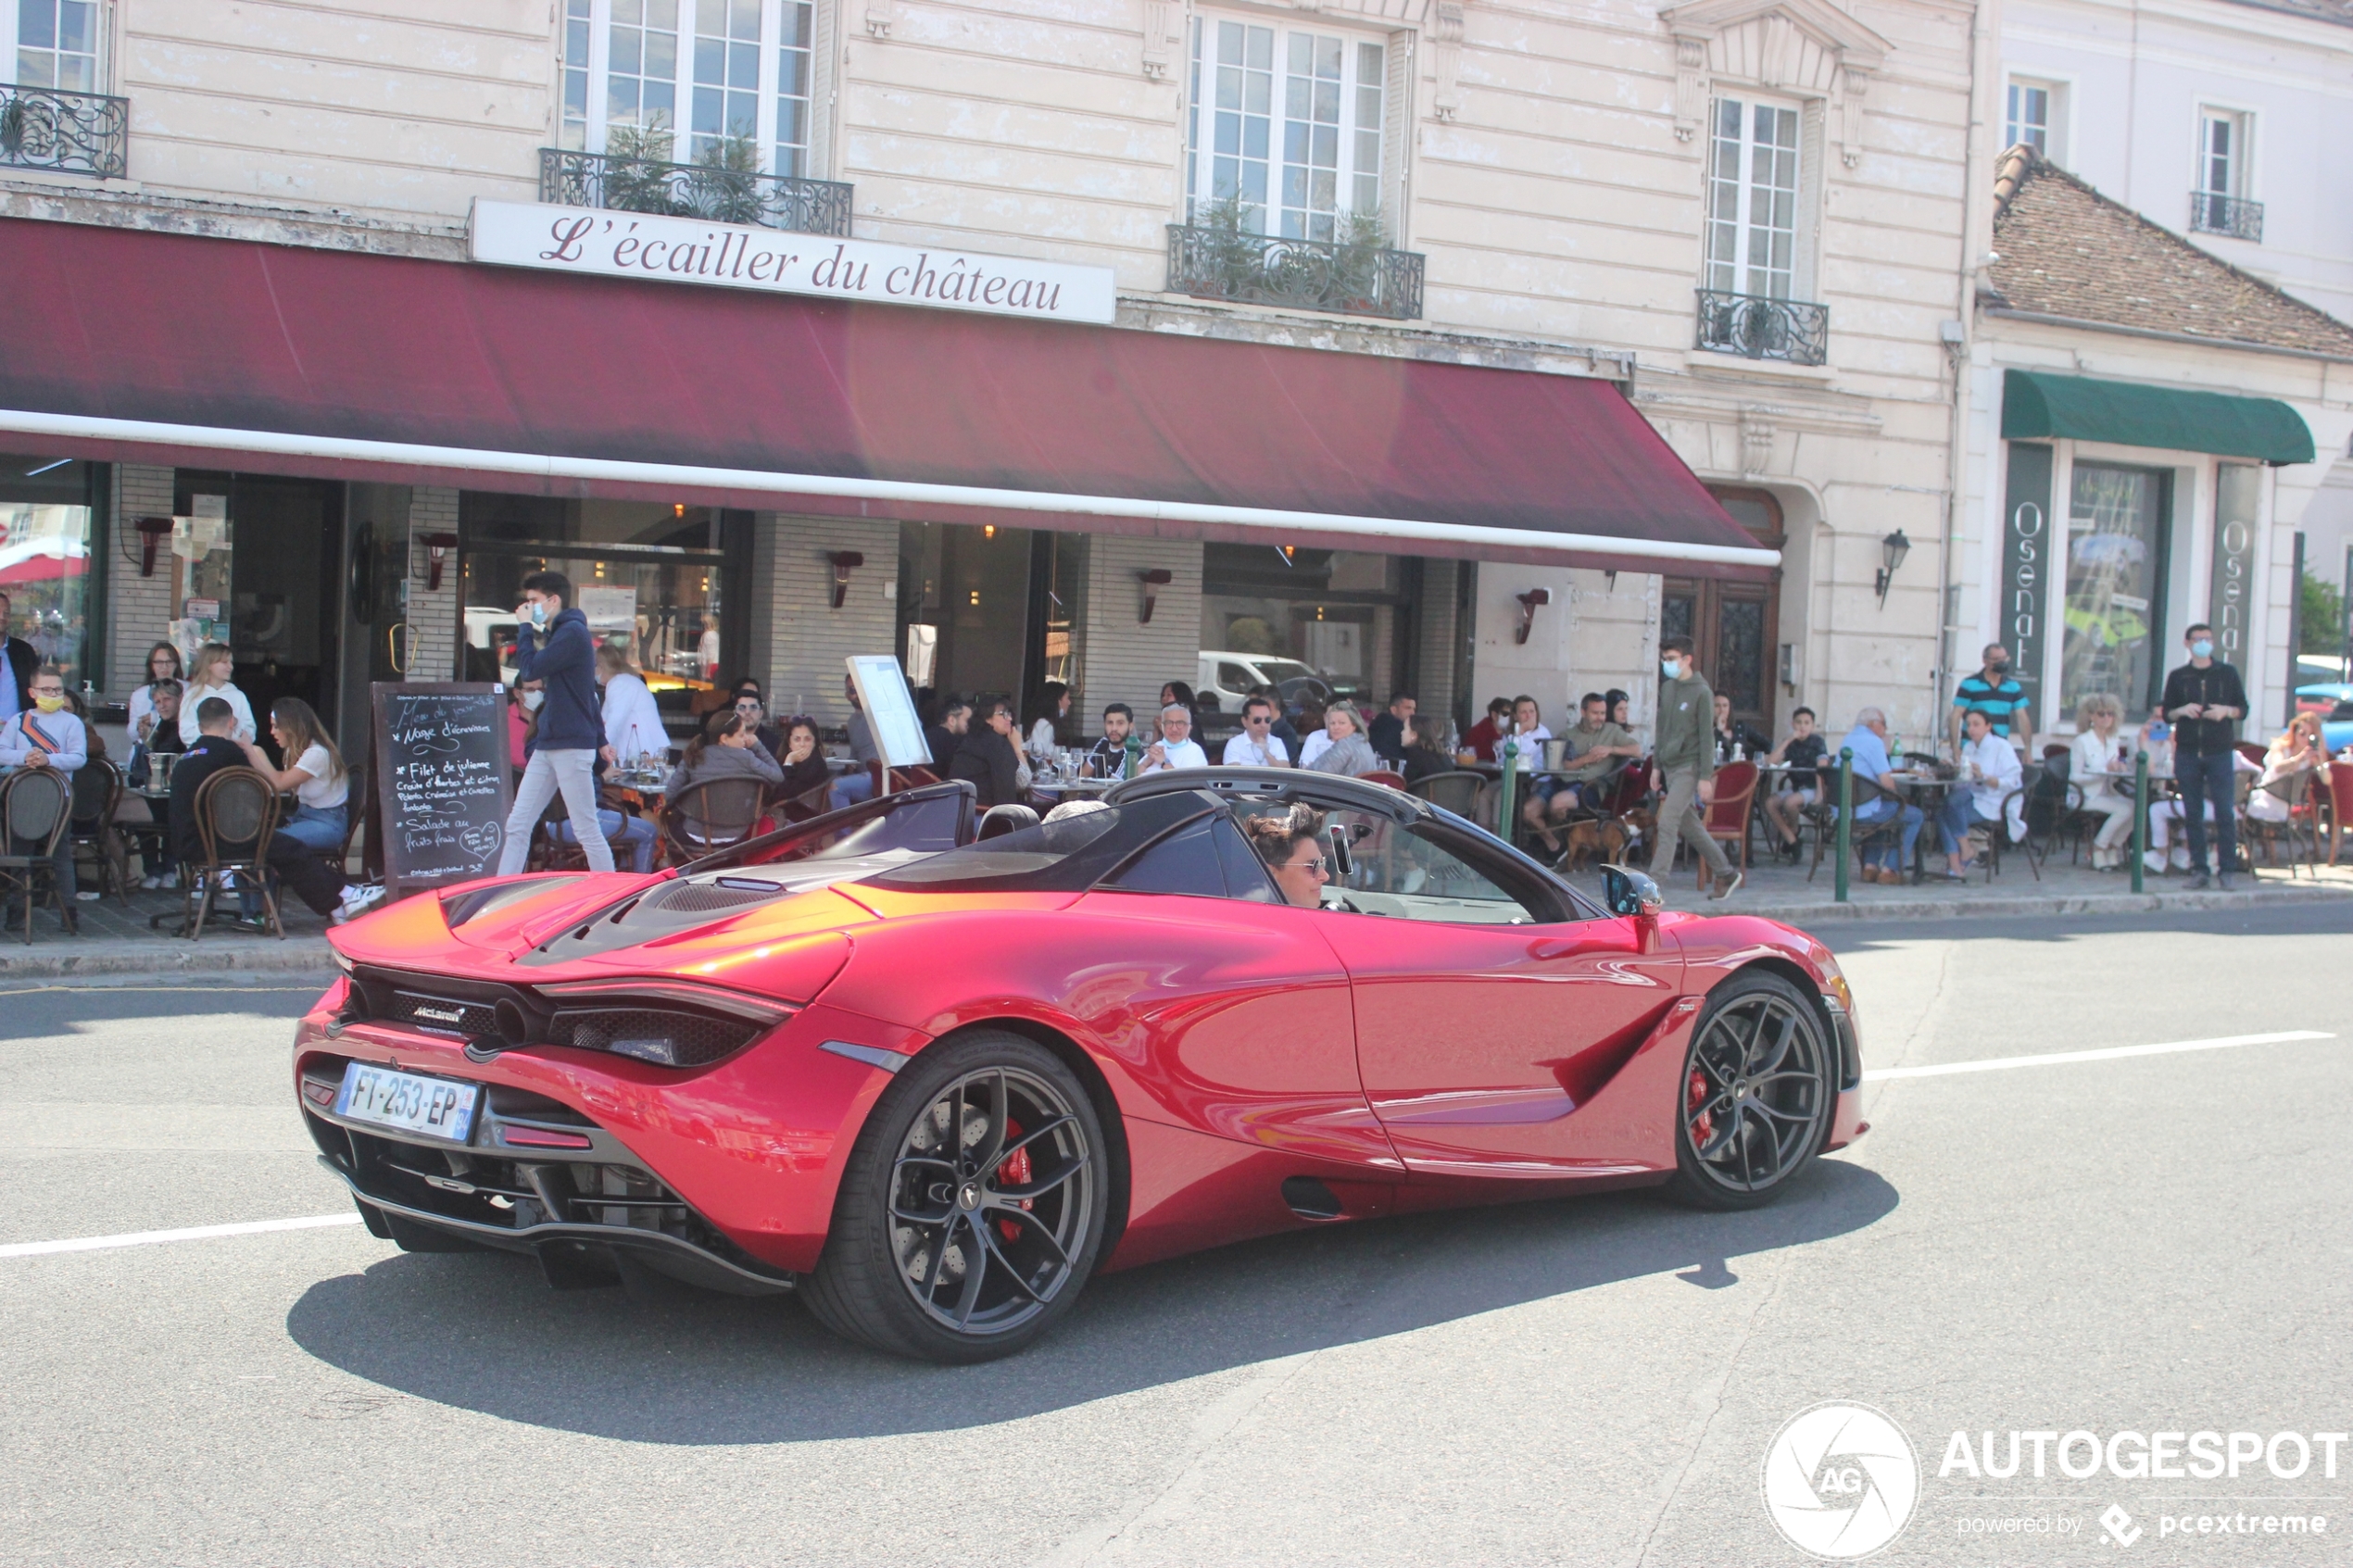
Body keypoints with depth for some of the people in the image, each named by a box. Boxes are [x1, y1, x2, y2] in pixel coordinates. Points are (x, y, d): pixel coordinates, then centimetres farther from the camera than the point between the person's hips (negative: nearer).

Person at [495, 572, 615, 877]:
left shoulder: (572, 632, -12)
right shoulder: (557, 634, 19)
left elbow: (530, 670, -19)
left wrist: (525, 627, -6)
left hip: (572, 747, -10)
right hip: (547, 745, 10)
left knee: (587, 831, -5)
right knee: (517, 825, 5)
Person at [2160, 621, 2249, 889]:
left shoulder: (2227, 673, 8)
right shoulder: (2178, 677, 10)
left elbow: (2243, 709, 9)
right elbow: (2167, 714, 11)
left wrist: (2226, 711, -12)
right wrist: (2182, 711, -9)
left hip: (2220, 752, -1)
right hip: (2187, 753, 1)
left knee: (2225, 813, -7)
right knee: (2193, 814, 2)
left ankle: (2228, 869, -3)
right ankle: (2199, 868, 7)